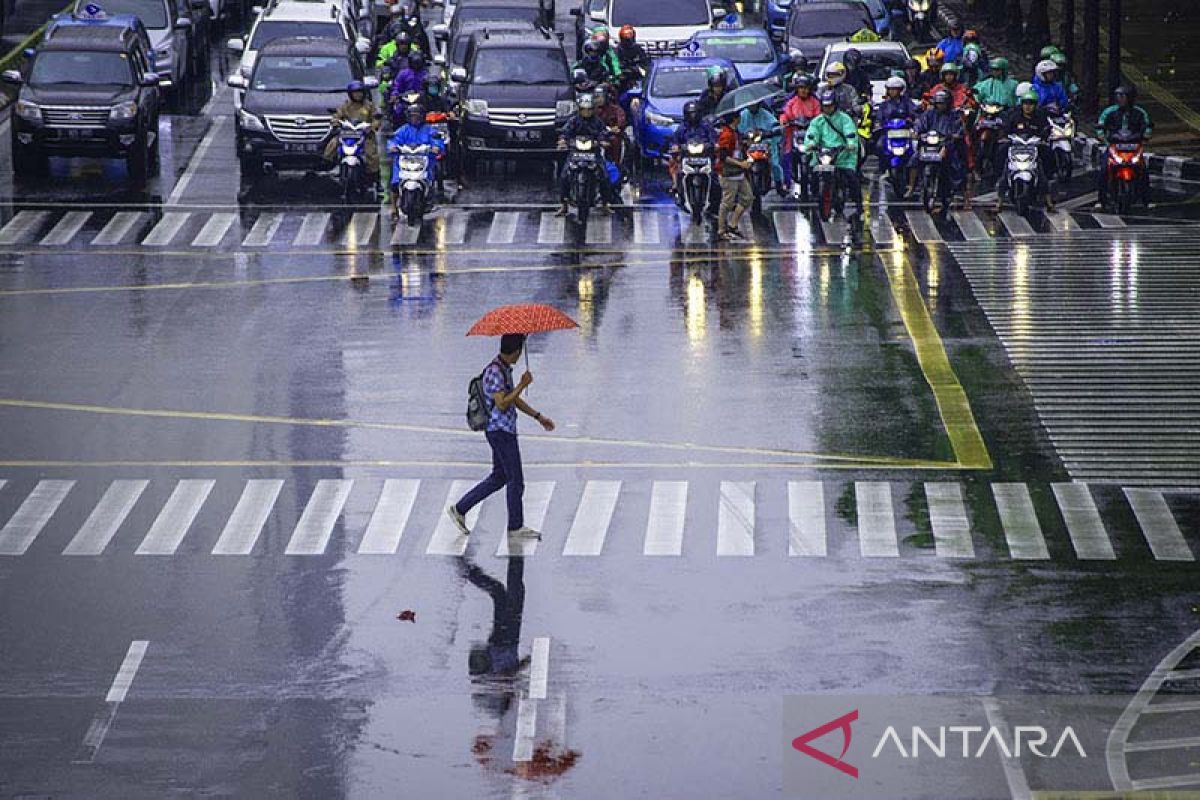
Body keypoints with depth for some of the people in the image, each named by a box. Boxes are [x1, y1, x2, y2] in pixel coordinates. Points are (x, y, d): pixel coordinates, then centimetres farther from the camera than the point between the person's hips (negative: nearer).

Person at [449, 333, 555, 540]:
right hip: (500, 431, -10)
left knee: (499, 477, 17)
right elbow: (502, 404, -25)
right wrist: (522, 385, -20)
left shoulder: (505, 369, 12)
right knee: (516, 480, 0)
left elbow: (514, 400, 21)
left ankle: (460, 509, 20)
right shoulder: (495, 372, -20)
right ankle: (516, 526, 11)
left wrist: (539, 417, 22)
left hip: (505, 431, 10)